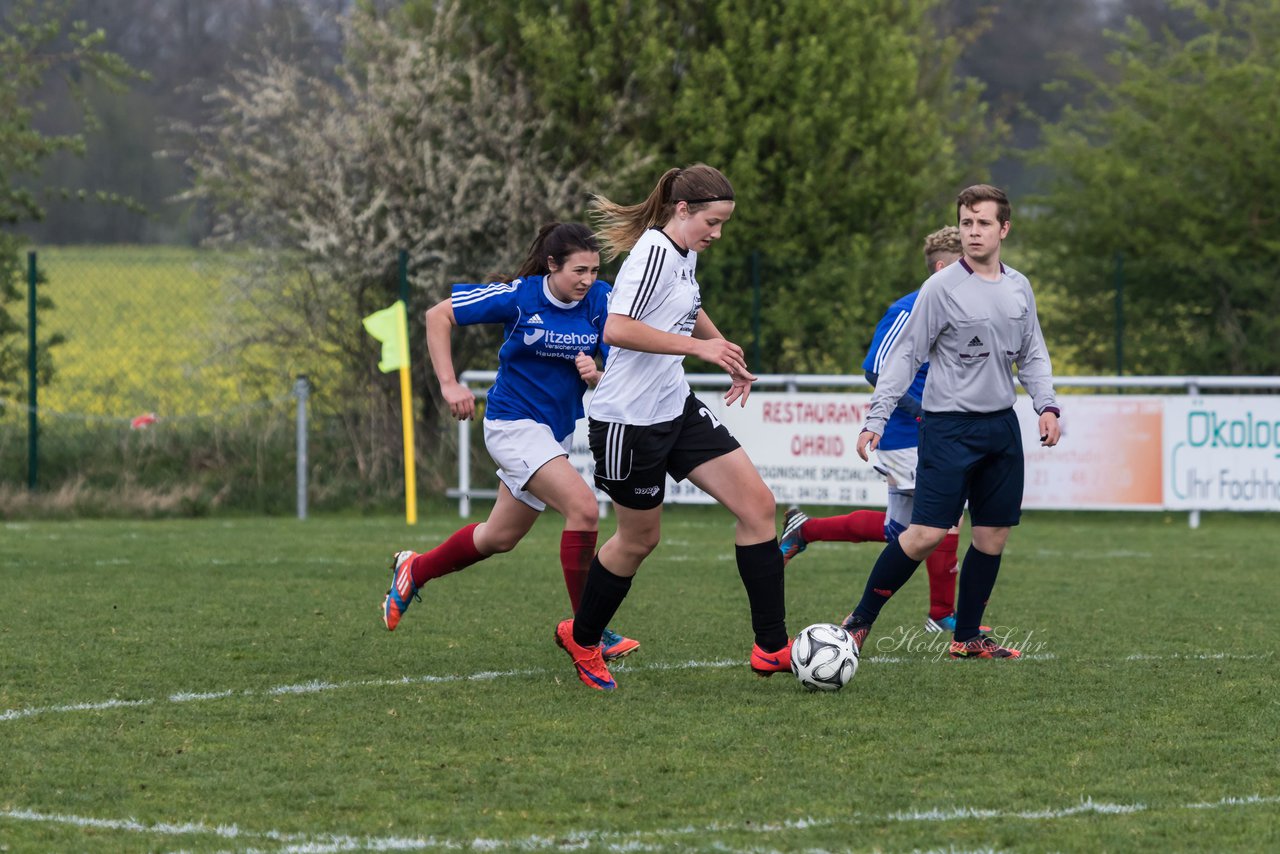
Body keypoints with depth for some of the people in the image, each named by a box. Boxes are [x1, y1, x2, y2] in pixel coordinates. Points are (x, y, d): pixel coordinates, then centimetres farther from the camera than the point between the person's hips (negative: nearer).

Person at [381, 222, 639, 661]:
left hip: (557, 432, 6)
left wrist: (595, 374, -25)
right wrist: (449, 384, -15)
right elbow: (438, 315, -9)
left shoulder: (599, 300, -6)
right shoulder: (518, 297, -17)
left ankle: (415, 569, 43)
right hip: (514, 423, -6)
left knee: (499, 538, 19)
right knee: (584, 507, -24)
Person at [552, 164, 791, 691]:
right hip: (629, 419, -9)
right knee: (639, 538, 6)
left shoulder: (686, 254, 10)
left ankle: (772, 647, -1)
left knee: (757, 504, -3)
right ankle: (581, 638, 32)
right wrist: (698, 346, -29)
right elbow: (617, 330, -30)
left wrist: (726, 354, 23)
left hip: (675, 407, 9)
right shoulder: (653, 253, -18)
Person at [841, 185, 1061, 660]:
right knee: (927, 534, -12)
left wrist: (1047, 406, 2)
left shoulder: (1019, 289, 7)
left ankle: (967, 637, 18)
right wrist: (876, 418, -14)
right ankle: (860, 621, 2)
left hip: (1001, 425, 6)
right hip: (948, 425, -6)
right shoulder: (942, 289, -9)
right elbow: (905, 356, -7)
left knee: (994, 534, 5)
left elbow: (1033, 356, 17)